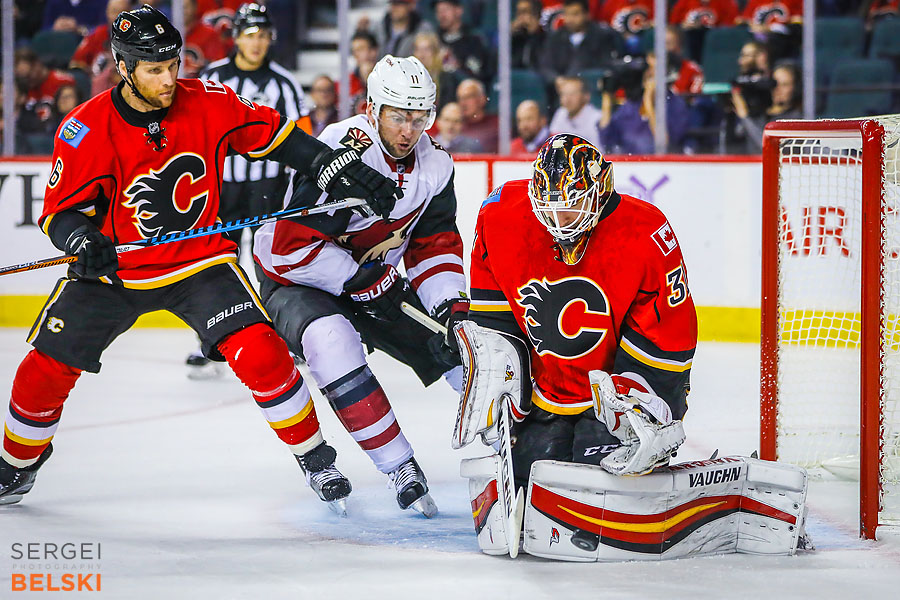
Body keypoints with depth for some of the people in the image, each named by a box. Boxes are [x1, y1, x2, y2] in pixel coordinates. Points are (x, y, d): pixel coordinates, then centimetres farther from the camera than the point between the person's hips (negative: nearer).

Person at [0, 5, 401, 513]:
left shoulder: (208, 104, -14)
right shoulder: (88, 129, -19)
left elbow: (272, 133, -1)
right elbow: (61, 210, -14)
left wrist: (341, 170, -7)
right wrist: (83, 240, -36)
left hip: (199, 260, 0)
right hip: (114, 267, 0)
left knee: (261, 354, -18)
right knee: (48, 369, -2)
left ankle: (315, 457, 2)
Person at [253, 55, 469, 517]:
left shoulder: (433, 165, -5)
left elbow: (436, 245, 4)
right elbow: (291, 246, -31)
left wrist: (452, 306, -11)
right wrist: (354, 278, -23)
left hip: (376, 284, 7)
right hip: (297, 283, -7)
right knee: (331, 338, -36)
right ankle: (400, 468, -30)